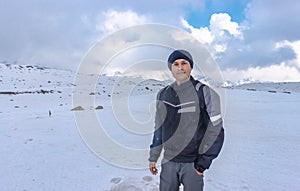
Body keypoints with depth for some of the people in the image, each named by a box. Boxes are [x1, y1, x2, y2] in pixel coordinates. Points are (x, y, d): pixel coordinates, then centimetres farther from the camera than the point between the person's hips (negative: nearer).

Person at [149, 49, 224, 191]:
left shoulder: (204, 92, -8)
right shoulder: (163, 94, 4)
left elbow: (215, 130, -8)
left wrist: (203, 161, -11)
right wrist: (153, 157, 12)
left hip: (193, 163, -3)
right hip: (168, 161, 4)